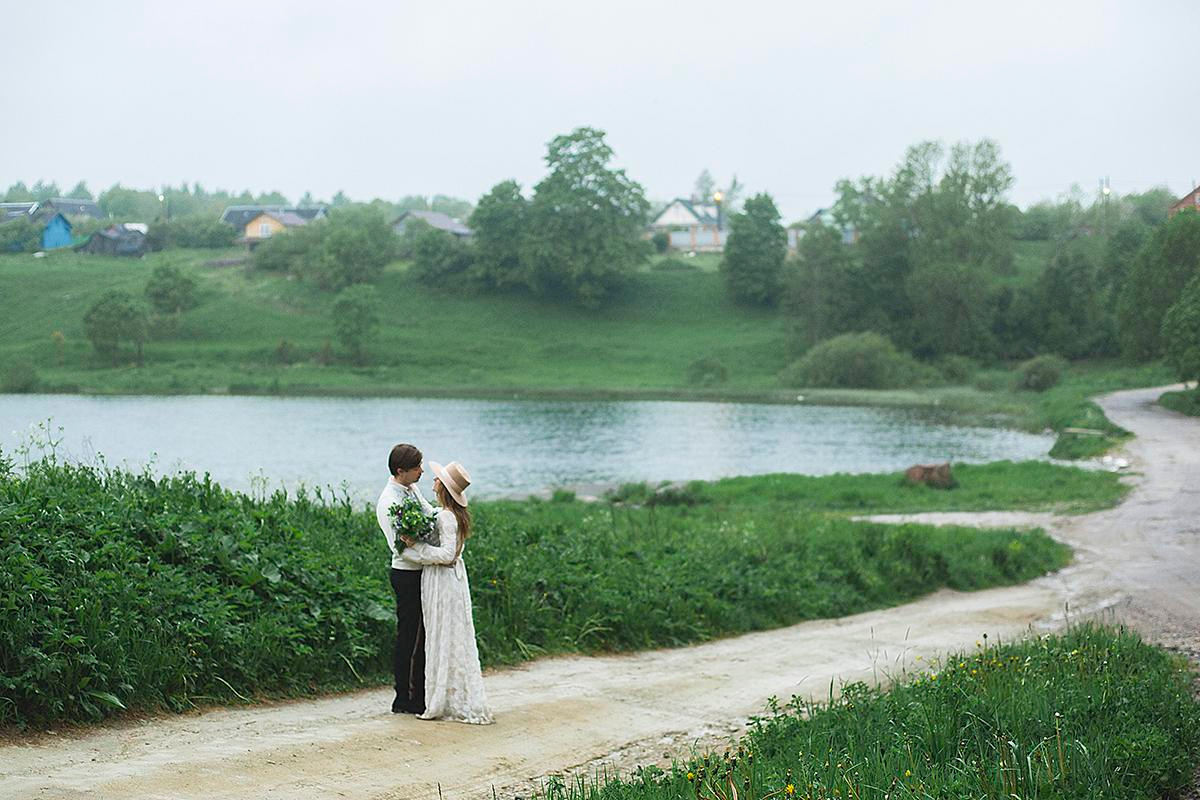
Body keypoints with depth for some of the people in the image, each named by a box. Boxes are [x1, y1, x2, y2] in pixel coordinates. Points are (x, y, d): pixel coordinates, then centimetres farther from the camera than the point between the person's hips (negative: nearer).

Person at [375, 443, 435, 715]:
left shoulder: (413, 489, 8)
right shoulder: (388, 503, -19)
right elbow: (400, 547, -22)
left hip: (426, 573, 9)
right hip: (407, 576, -9)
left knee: (424, 636, 15)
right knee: (409, 638, 0)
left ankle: (421, 695, 25)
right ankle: (404, 700, 9)